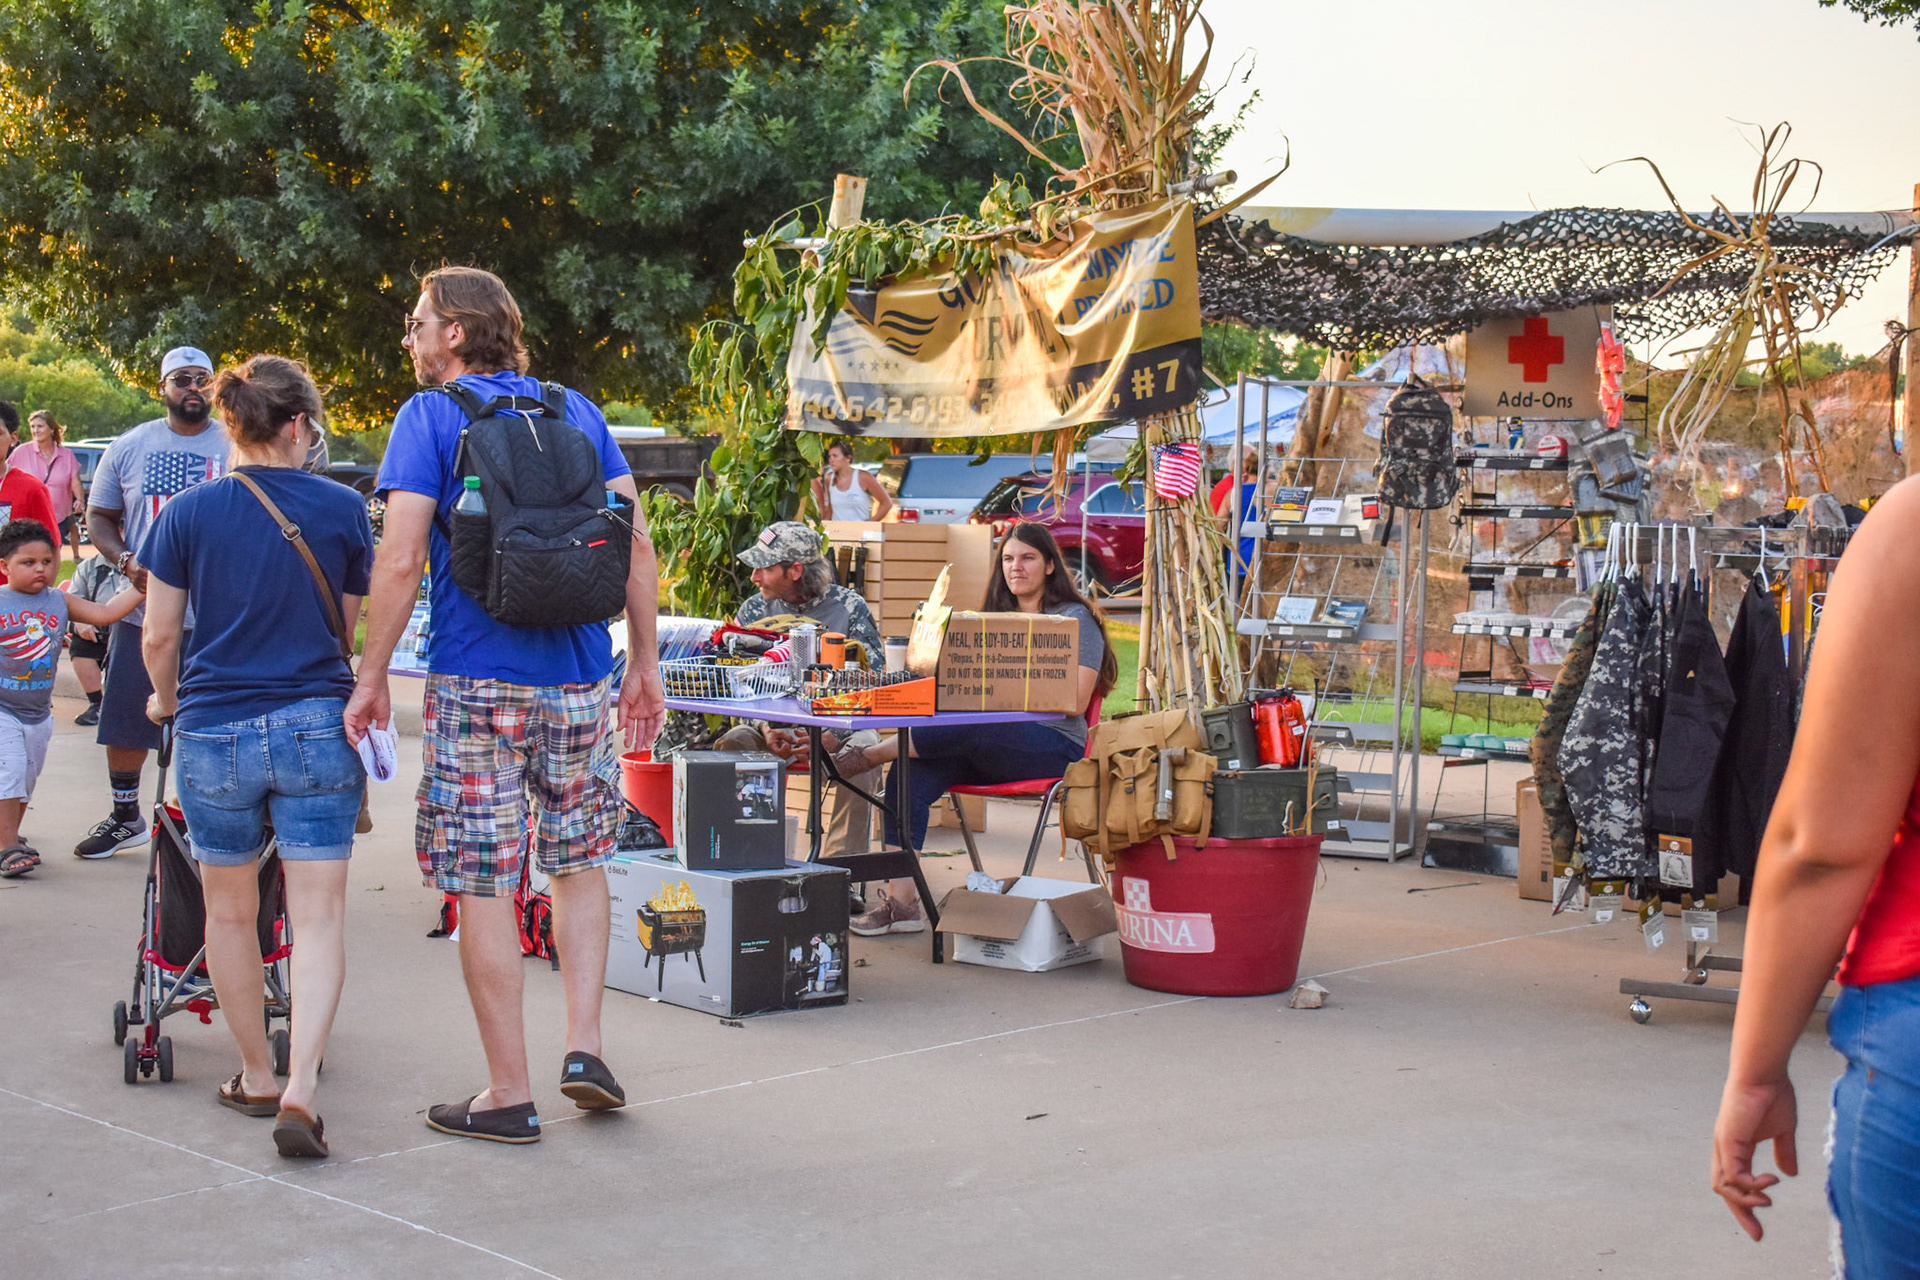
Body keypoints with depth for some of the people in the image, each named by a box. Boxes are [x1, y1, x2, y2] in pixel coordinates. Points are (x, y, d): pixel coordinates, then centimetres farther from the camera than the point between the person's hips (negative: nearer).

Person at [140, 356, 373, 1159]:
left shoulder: (188, 513, -3)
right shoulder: (342, 509, -2)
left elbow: (158, 636, 0)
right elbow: (348, 628, 6)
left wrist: (165, 699, 20)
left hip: (214, 732, 1)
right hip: (316, 729, -1)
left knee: (230, 913, 17)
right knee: (319, 918, 0)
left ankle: (256, 1078, 28)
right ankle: (300, 1091, -14)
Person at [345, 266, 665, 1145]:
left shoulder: (430, 417, -3)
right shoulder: (576, 412, 10)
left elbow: (400, 561, -11)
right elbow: (637, 547, 6)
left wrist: (371, 678, -4)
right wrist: (645, 663, 12)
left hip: (478, 682, -4)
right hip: (579, 677, 4)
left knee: (484, 886, 3)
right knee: (581, 862, 20)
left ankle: (509, 1095, 7)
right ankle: (583, 1046, 10)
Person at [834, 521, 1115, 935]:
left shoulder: (1074, 619, 4)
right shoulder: (998, 619, 24)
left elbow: (1075, 702, -7)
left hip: (1054, 742, -6)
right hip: (991, 743, 6)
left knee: (965, 728, -37)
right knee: (909, 775, -21)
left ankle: (868, 754, -20)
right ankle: (900, 902, -26)